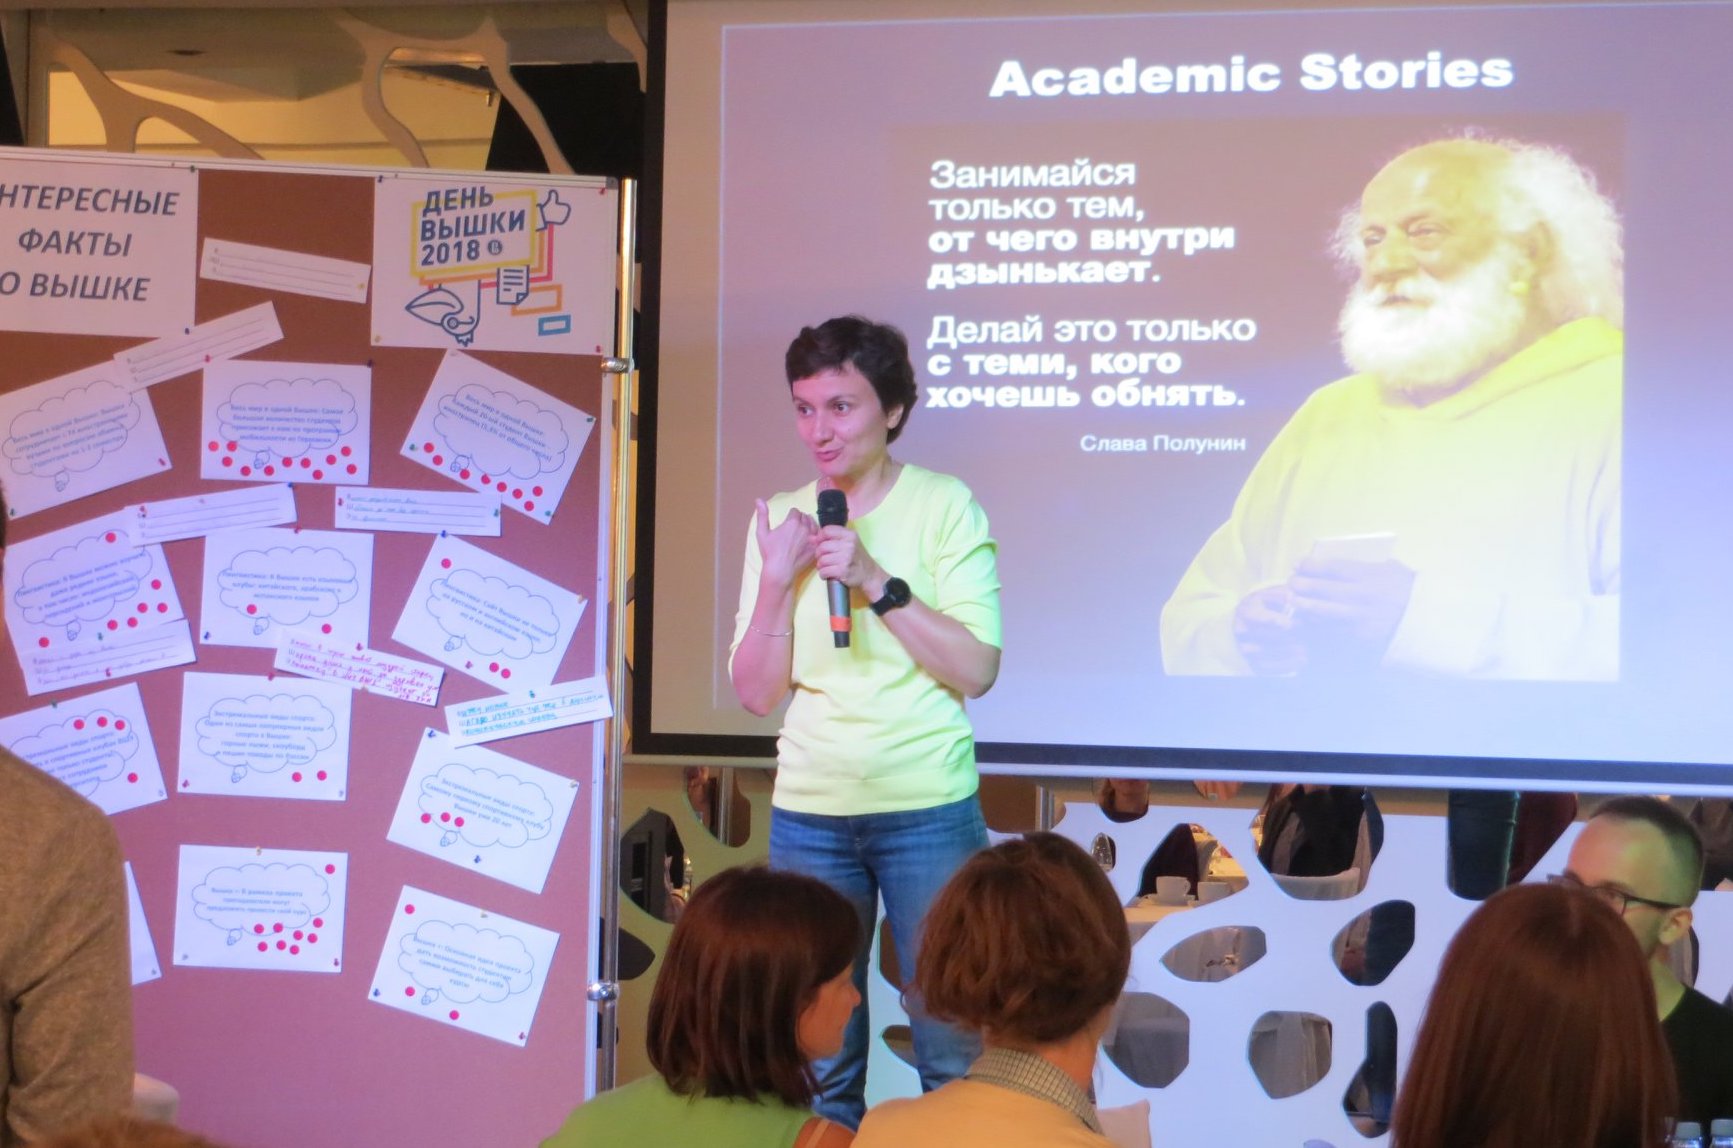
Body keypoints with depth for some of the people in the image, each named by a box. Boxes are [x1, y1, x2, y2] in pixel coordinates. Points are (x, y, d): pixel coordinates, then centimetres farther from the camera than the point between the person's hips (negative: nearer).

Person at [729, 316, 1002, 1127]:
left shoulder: (945, 505, -4)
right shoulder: (779, 518, 5)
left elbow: (976, 670, -10)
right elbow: (757, 693, 3)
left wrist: (875, 581, -18)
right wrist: (778, 579, -11)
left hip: (929, 813, -3)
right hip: (808, 816, 3)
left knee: (955, 1056, 4)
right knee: (818, 1064, 10)